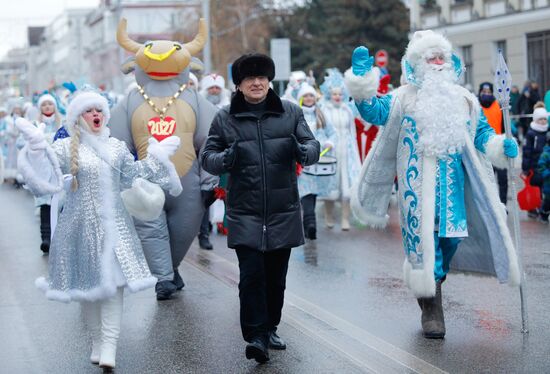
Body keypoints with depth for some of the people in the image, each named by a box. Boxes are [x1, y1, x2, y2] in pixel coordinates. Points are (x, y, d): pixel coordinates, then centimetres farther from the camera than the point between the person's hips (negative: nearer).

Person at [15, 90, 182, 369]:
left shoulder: (116, 147, 11)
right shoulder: (67, 148, -1)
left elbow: (132, 173, 23)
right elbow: (47, 172, -12)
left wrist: (156, 156, 22)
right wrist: (38, 148, -26)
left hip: (113, 223, 2)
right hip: (82, 224, -2)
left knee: (114, 280, -9)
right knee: (89, 282, 5)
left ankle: (109, 347, -12)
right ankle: (97, 341, 21)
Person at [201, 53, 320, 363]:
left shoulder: (291, 112, 5)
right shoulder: (225, 118, 3)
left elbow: (313, 146, 3)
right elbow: (208, 157, 4)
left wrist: (301, 151, -22)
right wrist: (226, 158, -20)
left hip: (283, 212, 2)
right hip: (245, 213, -2)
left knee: (276, 276, 11)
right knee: (252, 274, -12)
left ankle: (270, 329, 28)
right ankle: (256, 336, -7)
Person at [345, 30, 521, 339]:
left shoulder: (464, 99, 15)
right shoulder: (404, 97, 3)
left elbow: (482, 133, 18)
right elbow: (375, 111, -10)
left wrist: (501, 147, -1)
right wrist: (362, 83, -24)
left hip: (453, 183, 4)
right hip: (419, 183, -3)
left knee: (451, 235, 3)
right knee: (423, 237, -5)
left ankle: (432, 286, 25)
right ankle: (431, 307, 3)